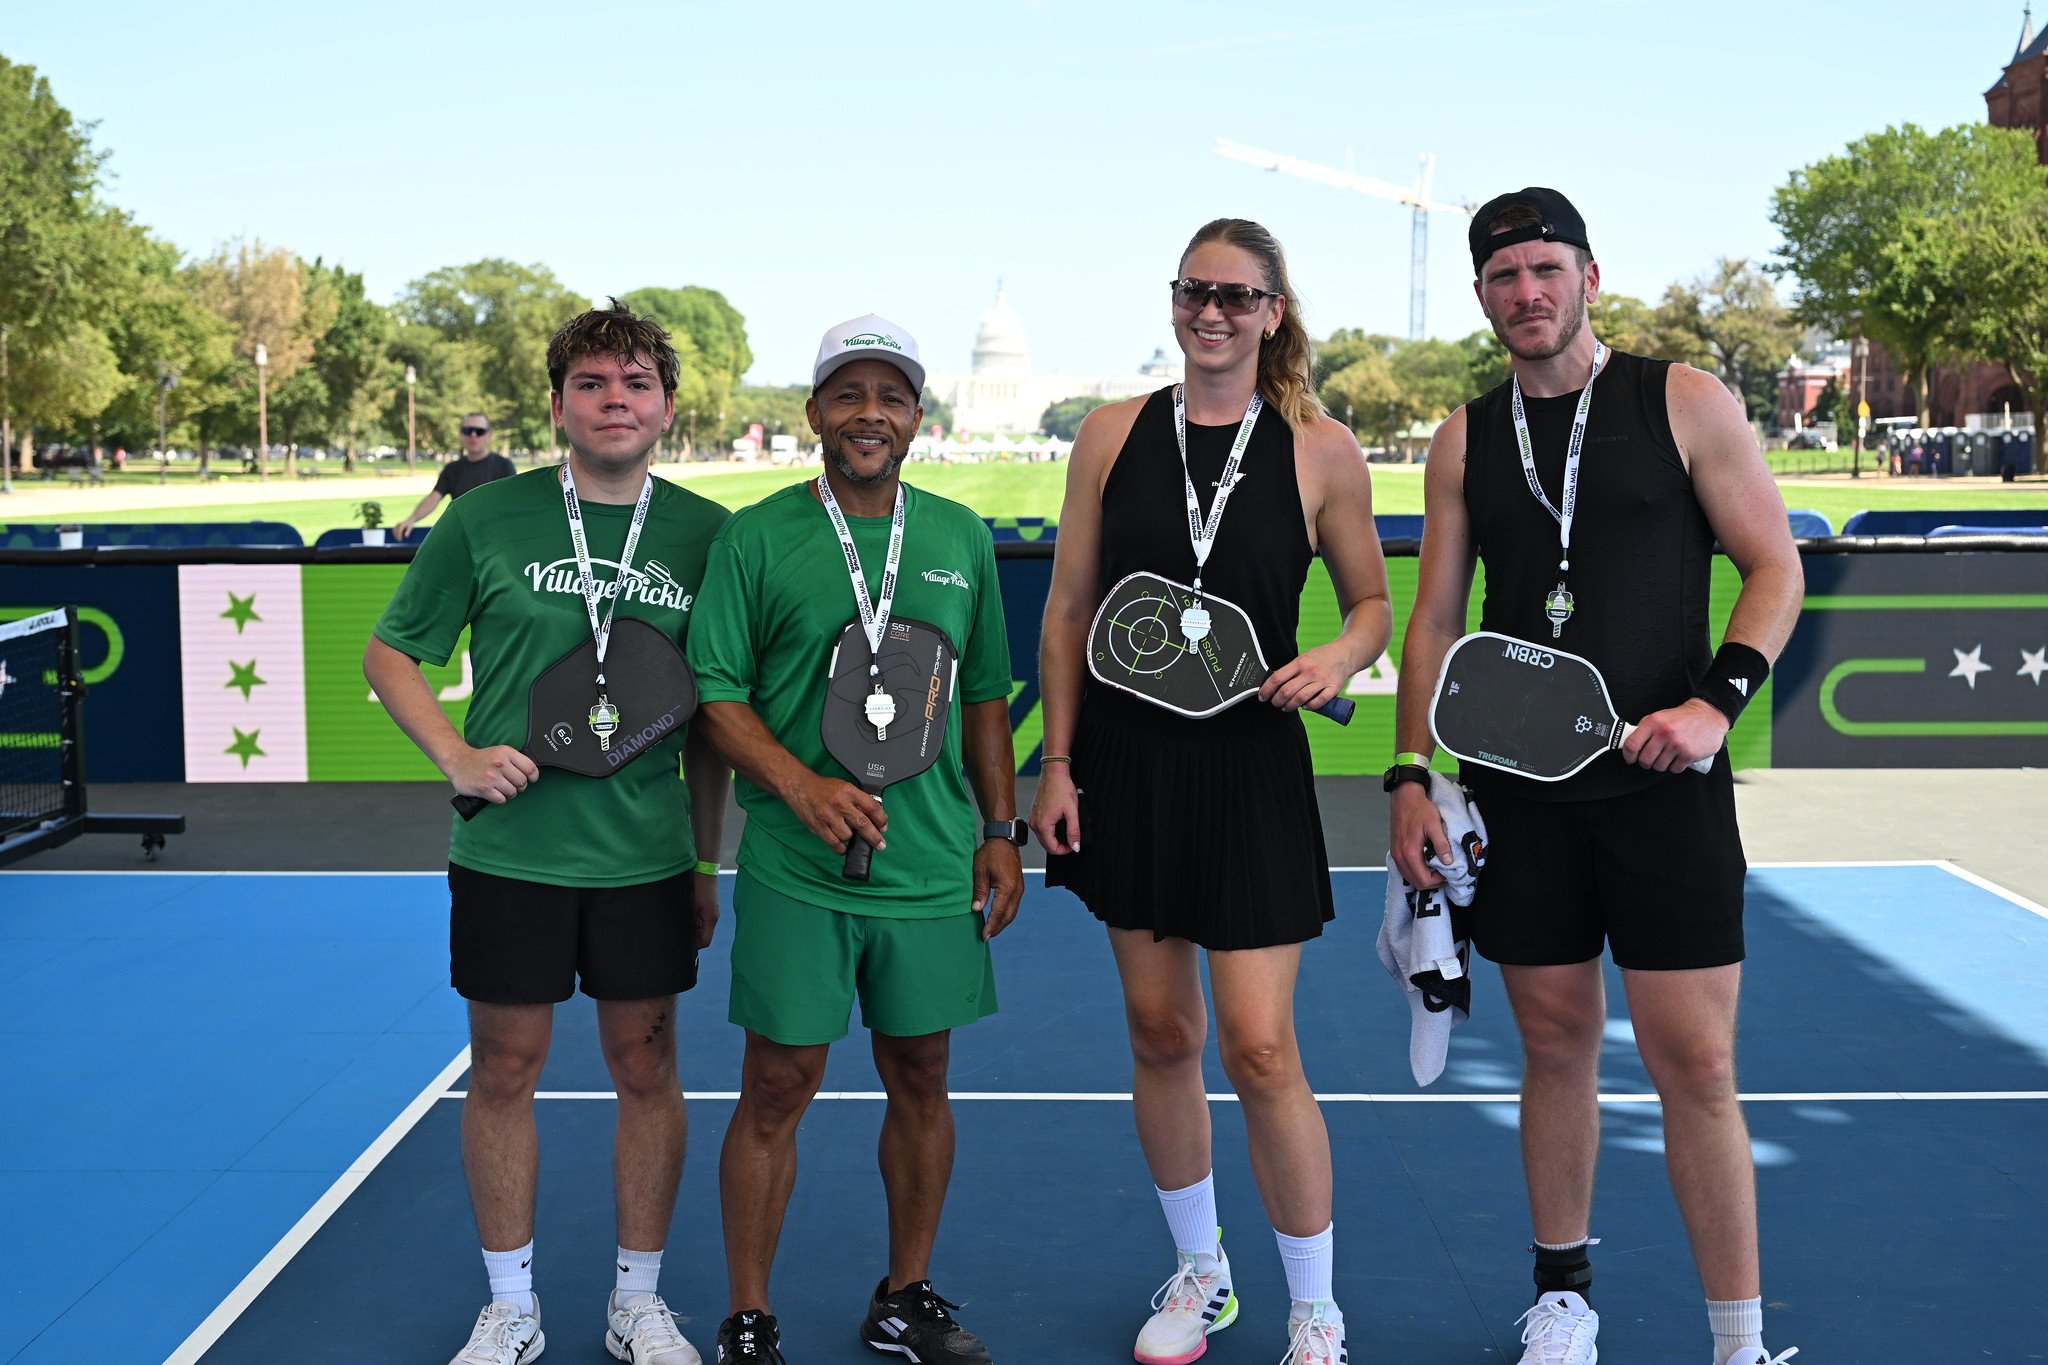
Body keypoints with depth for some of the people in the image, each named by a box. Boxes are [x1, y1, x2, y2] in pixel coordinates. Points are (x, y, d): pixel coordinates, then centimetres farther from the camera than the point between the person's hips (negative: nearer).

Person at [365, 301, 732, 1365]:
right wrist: (455, 755, -11)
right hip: (509, 851, -1)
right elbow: (391, 653, 6)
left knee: (646, 1069, 8)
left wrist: (707, 859, 8)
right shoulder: (486, 520, -2)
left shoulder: (705, 534, 1)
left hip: (648, 858, 1)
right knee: (503, 1070, 8)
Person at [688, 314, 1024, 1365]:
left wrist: (1001, 830, 10)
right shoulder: (756, 538, -2)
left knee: (919, 1077, 12)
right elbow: (715, 693, -4)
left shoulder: (961, 538, 9)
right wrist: (801, 785, -19)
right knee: (776, 1090, 2)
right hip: (794, 876, -3)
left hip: (934, 871, 3)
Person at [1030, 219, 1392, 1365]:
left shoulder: (1322, 450, -1)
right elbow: (1069, 611, 7)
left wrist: (1338, 659, -13)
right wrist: (1057, 764, 2)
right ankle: (1200, 1273, 31)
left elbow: (1372, 602, 9)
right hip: (1127, 760, 3)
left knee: (1260, 1050, -6)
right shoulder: (1115, 435, 3)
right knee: (1160, 1032, 11)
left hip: (1251, 765, -2)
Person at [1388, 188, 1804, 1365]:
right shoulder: (1466, 441, 10)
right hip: (1520, 791, 3)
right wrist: (1412, 775, 4)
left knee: (1697, 1066, -4)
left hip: (1663, 781, -3)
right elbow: (1436, 619, 12)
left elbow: (1776, 570, 0)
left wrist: (1719, 699, -15)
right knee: (1558, 1046, 11)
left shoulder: (1687, 404, 0)